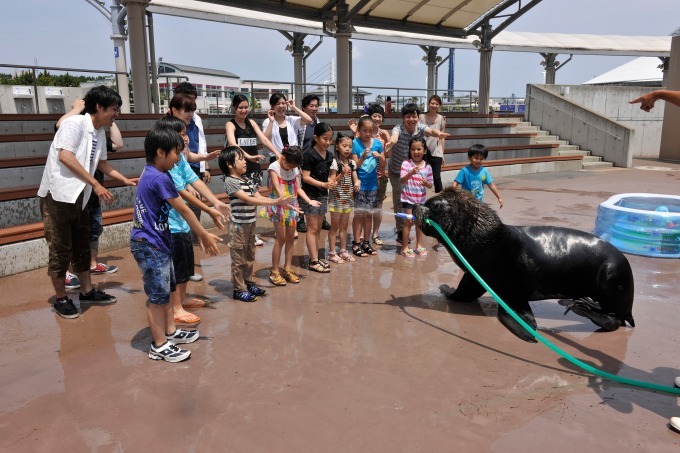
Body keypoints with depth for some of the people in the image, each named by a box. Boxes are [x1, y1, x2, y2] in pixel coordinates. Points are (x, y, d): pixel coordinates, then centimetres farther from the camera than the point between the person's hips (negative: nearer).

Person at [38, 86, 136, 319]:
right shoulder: (74, 123, -14)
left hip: (78, 196, 8)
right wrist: (96, 184, -24)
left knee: (82, 246, 15)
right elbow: (65, 156, -24)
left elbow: (102, 163, 22)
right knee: (60, 250, 0)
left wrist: (125, 180, 14)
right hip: (58, 194, -8)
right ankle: (60, 298, 13)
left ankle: (87, 291, 27)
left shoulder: (100, 132, 11)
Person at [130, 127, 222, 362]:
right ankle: (160, 346, 13)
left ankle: (170, 331, 35)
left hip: (157, 242, 10)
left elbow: (178, 209, 11)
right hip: (150, 245, -10)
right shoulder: (160, 178, -22)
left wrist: (200, 233, 13)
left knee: (165, 289, 20)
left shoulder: (151, 174, 10)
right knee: (158, 295, 0)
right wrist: (204, 235, -6)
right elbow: (184, 210, -16)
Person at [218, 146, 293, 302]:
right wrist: (274, 202, -24)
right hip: (239, 225, -8)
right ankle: (239, 289, 10)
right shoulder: (230, 181, -14)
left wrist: (278, 200, -9)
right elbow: (247, 200, -21)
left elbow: (259, 198, 6)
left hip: (250, 224, 8)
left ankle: (249, 284, 29)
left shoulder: (247, 181, 11)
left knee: (249, 256, 16)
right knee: (239, 258, 1)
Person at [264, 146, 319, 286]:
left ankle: (287, 268, 18)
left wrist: (309, 201, -11)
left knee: (291, 237, 7)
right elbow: (277, 189, -23)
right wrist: (286, 203, -36)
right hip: (278, 206, -6)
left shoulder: (295, 169, 6)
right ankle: (275, 271, 2)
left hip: (292, 207, 6)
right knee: (281, 238, -8)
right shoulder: (274, 168, -12)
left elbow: (298, 188, 4)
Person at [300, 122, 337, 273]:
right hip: (310, 194, -7)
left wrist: (331, 182, -3)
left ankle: (316, 257, 19)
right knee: (312, 228, -3)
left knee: (318, 228, 12)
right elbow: (305, 177, -17)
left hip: (322, 195, 7)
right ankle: (314, 261, 1)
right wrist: (323, 184, -25)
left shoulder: (329, 155, 7)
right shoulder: (309, 155, -15)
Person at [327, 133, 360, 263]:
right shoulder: (335, 162, -12)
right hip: (336, 199, -6)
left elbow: (355, 178, 7)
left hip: (348, 198, 6)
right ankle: (332, 253, 9)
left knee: (344, 226, 14)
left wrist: (357, 182, -15)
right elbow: (332, 182, -14)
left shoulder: (352, 163, 6)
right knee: (335, 226, 2)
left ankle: (343, 251, 23)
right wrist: (342, 174, -27)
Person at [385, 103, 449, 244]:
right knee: (399, 200, 0)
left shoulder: (420, 127, -14)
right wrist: (391, 142, -74)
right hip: (396, 170, -3)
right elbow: (395, 136, -48)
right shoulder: (398, 129, -24)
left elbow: (430, 131, -36)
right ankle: (401, 232, 11)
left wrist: (438, 133, -61)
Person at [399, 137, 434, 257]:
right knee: (409, 221, -2)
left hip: (421, 199, 4)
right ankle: (405, 247, 7)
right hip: (408, 198, -3)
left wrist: (426, 183, -21)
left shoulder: (428, 167, -2)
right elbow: (402, 180, -19)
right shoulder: (406, 164, -10)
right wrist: (411, 173, -35)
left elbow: (430, 185, 2)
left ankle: (419, 245, 26)